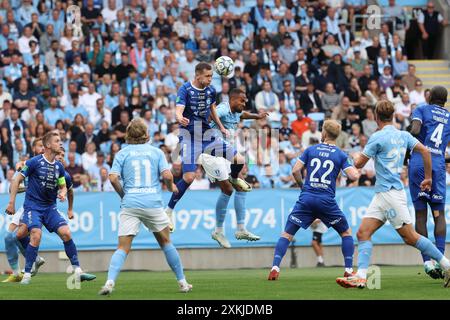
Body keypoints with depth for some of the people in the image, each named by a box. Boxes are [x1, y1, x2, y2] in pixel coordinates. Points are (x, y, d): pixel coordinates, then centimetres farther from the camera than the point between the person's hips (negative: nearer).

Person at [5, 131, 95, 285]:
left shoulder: (59, 166, 6)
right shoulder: (34, 162, -9)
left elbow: (63, 186, 17)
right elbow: (17, 181, -5)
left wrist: (62, 193, -8)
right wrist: (11, 203, -9)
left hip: (50, 207, 5)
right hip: (33, 207, -5)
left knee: (66, 233, -11)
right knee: (36, 235, -25)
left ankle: (78, 271, -5)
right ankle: (27, 275, -13)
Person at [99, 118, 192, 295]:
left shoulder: (122, 153, 7)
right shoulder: (156, 152, 8)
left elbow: (113, 178, -5)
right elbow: (167, 175, -4)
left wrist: (122, 194, 12)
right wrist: (171, 187, 17)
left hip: (130, 205, 0)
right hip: (153, 204, 0)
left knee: (123, 248, -3)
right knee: (166, 243, 16)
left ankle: (110, 282, -22)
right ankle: (182, 282, 21)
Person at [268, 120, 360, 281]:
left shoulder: (311, 150, 6)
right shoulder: (340, 155, 3)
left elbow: (295, 170, 1)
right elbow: (353, 176, -5)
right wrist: (357, 170, 18)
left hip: (306, 198, 1)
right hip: (327, 200, -1)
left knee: (287, 234, 5)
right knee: (346, 232, 18)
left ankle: (275, 267, -11)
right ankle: (349, 270, 8)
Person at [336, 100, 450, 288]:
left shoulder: (378, 137, -11)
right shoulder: (403, 135, 10)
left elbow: (359, 164, -6)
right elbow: (425, 151, 7)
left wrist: (356, 155, 17)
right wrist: (428, 178, 16)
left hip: (390, 193, -9)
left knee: (410, 237, -3)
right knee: (363, 232, 0)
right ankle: (361, 276, -11)